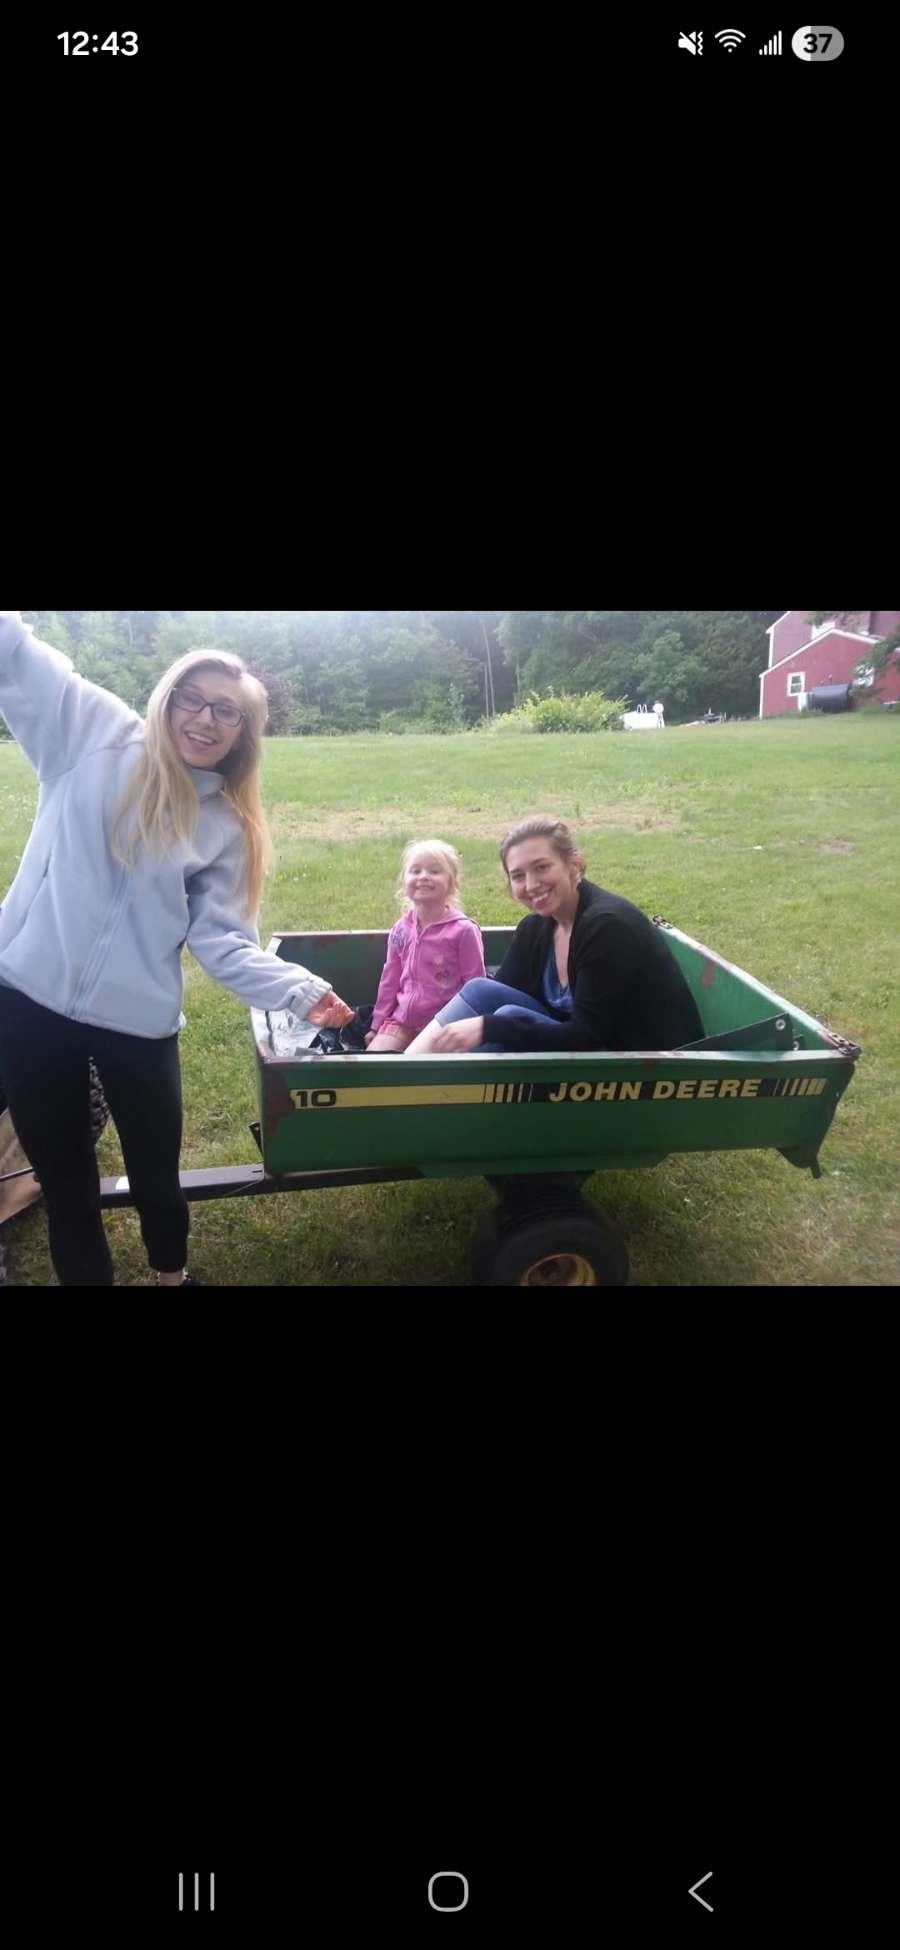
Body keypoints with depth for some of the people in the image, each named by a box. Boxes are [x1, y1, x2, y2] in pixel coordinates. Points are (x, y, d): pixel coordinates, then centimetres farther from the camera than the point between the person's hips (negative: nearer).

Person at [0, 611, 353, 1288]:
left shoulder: (230, 826, 2)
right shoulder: (95, 732, -1)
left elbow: (221, 939, -5)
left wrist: (300, 988, -18)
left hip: (138, 1019, 1)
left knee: (156, 1173, 16)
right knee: (65, 1178, 14)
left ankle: (174, 1274, 44)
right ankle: (88, 1277, 37)